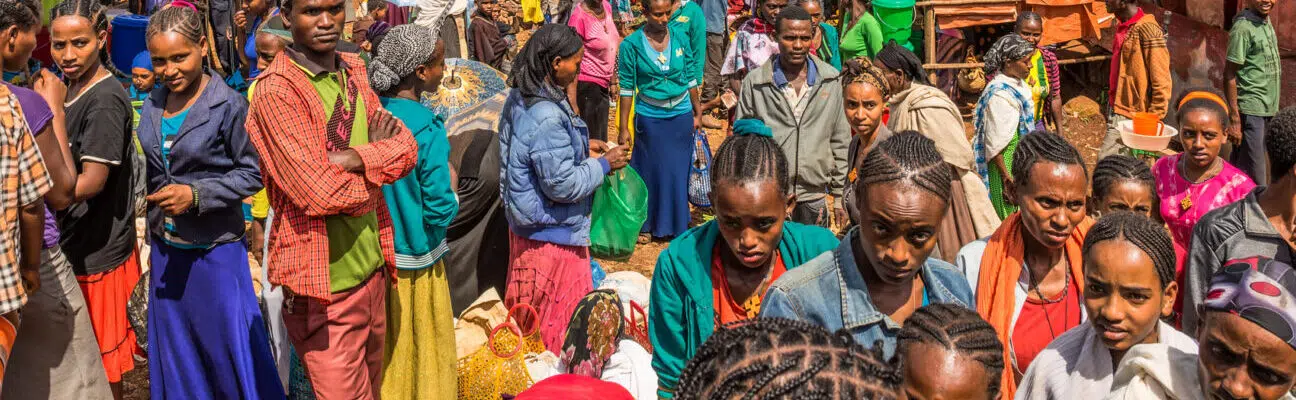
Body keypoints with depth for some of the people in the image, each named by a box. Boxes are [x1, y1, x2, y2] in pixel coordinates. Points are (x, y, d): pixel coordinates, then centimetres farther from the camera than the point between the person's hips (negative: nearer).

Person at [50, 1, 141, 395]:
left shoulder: (106, 99, -18)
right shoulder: (72, 89, 8)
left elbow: (91, 182, -21)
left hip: (98, 253, -8)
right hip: (74, 243, 8)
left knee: (102, 366, 5)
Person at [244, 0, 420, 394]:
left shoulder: (354, 69, 7)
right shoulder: (276, 90, -18)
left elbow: (407, 148, 0)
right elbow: (323, 193, -23)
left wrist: (354, 158, -19)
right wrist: (378, 155, -7)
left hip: (372, 266, 7)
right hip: (327, 284, -7)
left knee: (371, 387, 22)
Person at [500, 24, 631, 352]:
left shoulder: (520, 98, 1)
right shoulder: (547, 117, -29)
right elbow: (562, 184, -26)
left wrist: (582, 145, 10)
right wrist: (604, 164, -13)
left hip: (525, 220, 10)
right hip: (552, 231, -9)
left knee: (529, 308, 22)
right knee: (559, 312, 8)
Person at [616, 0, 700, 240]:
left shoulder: (680, 39, -3)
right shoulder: (632, 45, -11)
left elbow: (690, 79, 7)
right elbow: (627, 89, -7)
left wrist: (697, 112, 11)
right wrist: (623, 128, -6)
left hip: (681, 114, 3)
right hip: (650, 118, -3)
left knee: (679, 171, 12)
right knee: (650, 171, 9)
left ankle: (677, 224, 29)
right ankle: (646, 224, 25)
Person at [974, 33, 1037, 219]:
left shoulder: (1017, 83, 4)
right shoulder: (1000, 95, -25)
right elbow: (994, 142, -24)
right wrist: (1005, 175, -22)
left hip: (1020, 157, 9)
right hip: (1004, 161, -9)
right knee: (1008, 214, 1)